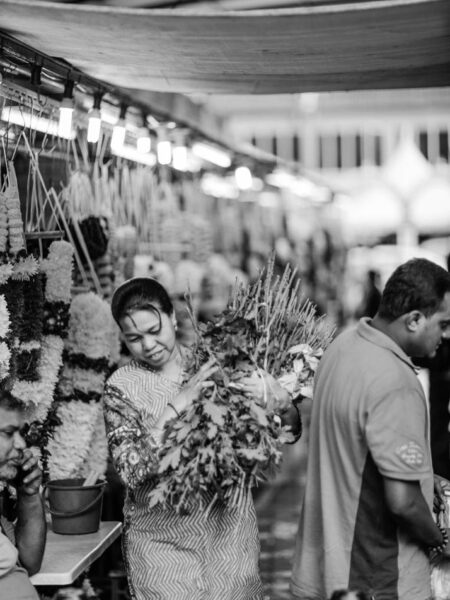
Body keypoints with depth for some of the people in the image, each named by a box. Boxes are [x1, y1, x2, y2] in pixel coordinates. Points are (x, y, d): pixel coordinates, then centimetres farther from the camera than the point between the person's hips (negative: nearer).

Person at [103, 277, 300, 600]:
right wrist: (176, 406, -22)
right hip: (161, 542, -2)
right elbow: (132, 471, -16)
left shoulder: (213, 363, 0)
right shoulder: (121, 386, -5)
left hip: (231, 531, 2)